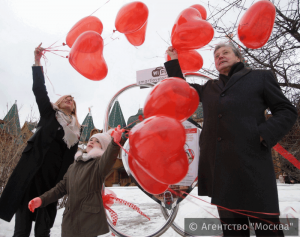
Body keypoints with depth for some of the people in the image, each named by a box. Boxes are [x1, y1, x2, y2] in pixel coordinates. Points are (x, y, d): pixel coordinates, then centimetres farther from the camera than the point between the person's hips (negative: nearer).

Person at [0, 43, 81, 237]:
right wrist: (37, 62, -7)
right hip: (33, 172, -2)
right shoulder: (49, 114, 11)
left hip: (54, 177, 2)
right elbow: (39, 90, 0)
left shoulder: (76, 129, 15)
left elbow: (71, 157, 12)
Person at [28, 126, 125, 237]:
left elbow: (107, 159, -25)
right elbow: (61, 188, 17)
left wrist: (115, 143, -45)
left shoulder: (98, 163, -2)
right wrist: (42, 199, 3)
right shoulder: (74, 166, 17)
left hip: (90, 220, -5)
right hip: (69, 219, 6)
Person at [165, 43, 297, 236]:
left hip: (251, 161, -3)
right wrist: (174, 61, 27)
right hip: (219, 166, 4)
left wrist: (265, 135, -9)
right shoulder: (209, 88, 22)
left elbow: (287, 111, 8)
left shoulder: (261, 77, 12)